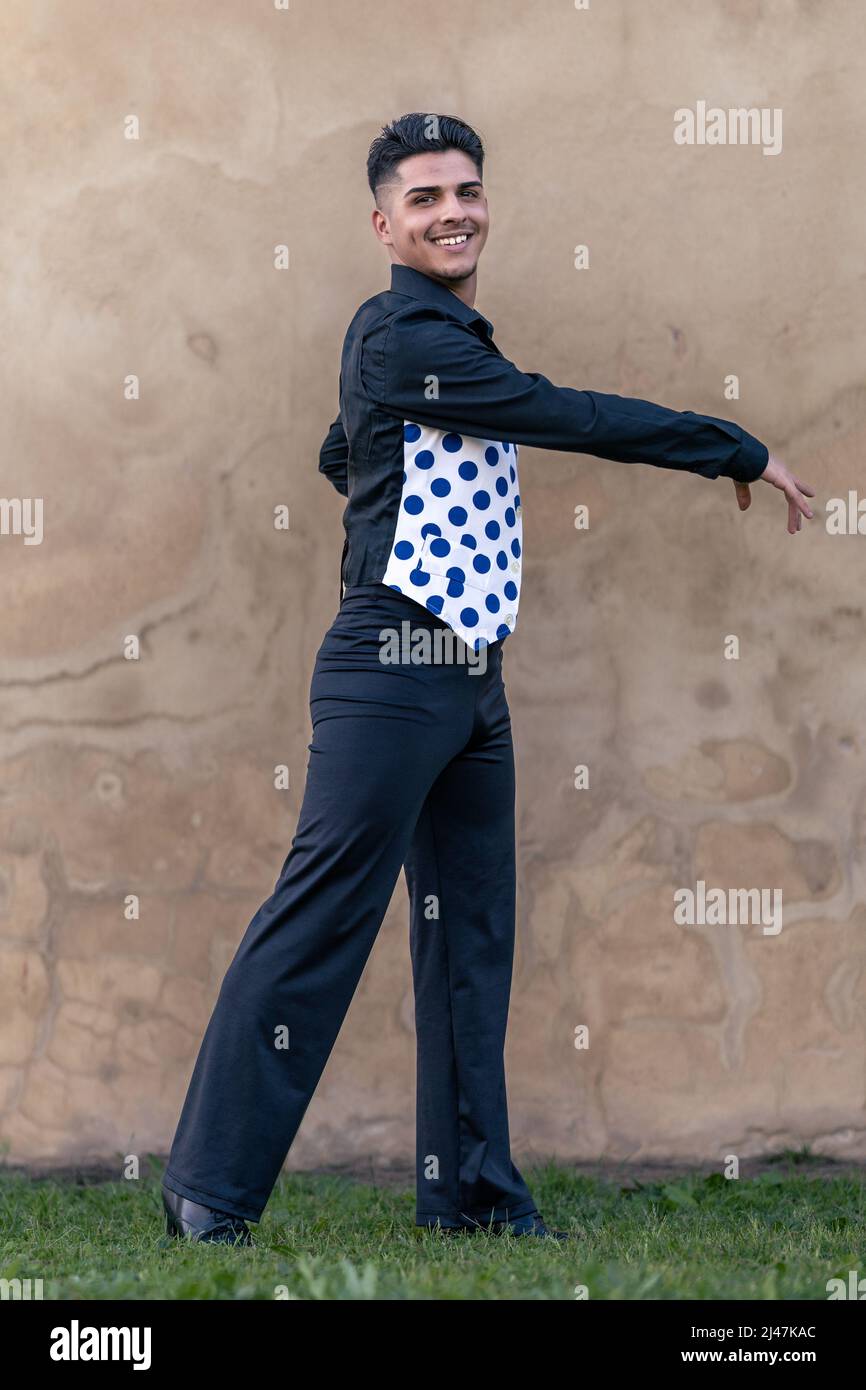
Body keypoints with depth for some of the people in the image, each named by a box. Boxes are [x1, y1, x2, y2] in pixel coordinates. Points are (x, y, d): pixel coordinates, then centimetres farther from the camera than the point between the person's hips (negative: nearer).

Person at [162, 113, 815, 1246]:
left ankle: (471, 1191, 17)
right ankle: (210, 1193, -2)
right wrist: (743, 452, -8)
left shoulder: (452, 340, 18)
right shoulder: (402, 333, -12)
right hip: (392, 673, -10)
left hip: (473, 677, 10)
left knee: (473, 939, 10)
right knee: (319, 928, -8)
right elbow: (571, 417, -15)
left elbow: (344, 452, 33)